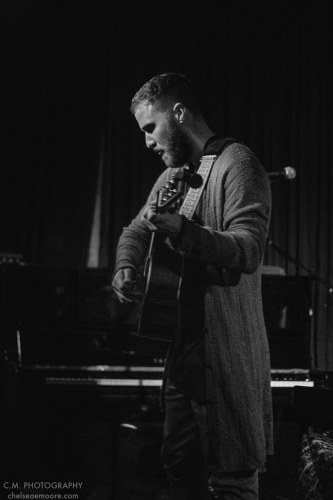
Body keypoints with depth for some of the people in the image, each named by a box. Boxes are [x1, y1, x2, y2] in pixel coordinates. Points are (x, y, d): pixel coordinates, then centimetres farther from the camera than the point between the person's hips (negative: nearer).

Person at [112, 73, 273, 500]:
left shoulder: (237, 164, -10)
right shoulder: (172, 174, 18)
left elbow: (249, 250, -20)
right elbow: (135, 230, 27)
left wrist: (182, 230, -35)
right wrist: (126, 267, 5)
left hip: (226, 350, -9)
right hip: (181, 347, 9)